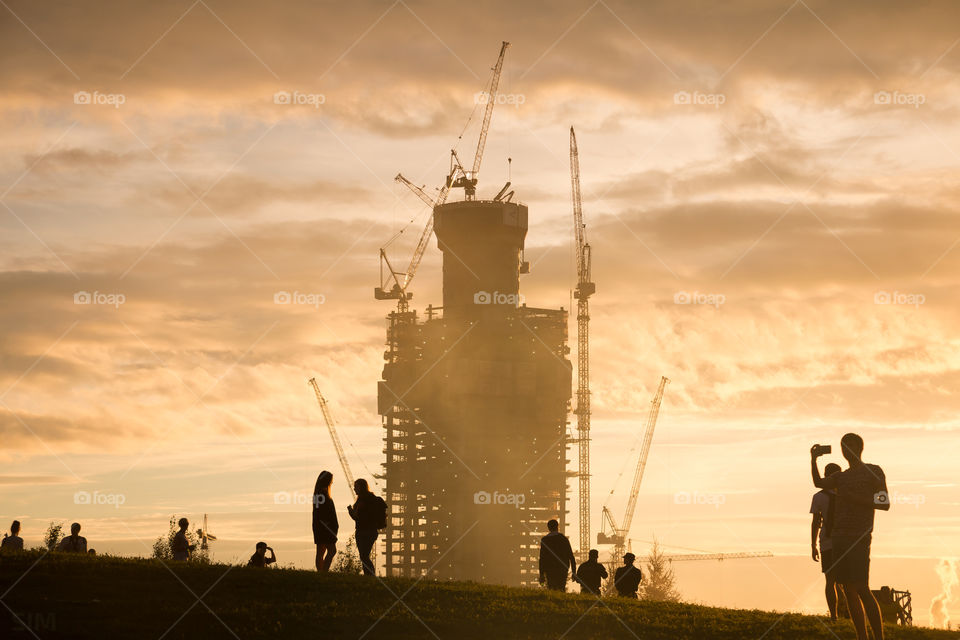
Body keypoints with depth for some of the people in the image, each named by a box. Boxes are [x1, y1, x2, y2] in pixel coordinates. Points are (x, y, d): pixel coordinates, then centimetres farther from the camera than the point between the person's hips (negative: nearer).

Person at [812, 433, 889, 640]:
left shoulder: (873, 472, 3)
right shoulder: (841, 476, 22)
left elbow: (885, 504, -3)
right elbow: (819, 483, 12)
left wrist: (855, 498, -12)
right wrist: (813, 460, 2)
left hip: (859, 538, -7)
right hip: (838, 538, 7)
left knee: (861, 588, -15)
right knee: (848, 590, 3)